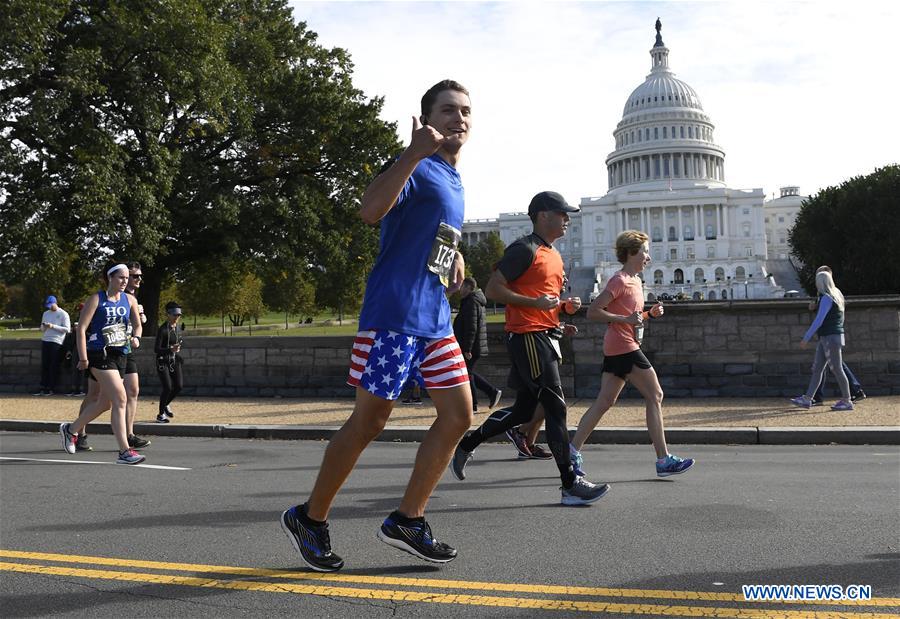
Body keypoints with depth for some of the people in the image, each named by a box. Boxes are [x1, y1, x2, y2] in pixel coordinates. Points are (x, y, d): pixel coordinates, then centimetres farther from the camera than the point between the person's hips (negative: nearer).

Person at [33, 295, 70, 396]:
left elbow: (67, 329, -11)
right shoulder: (46, 313, 17)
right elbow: (42, 329, 22)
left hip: (56, 342, -6)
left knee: (54, 366, -3)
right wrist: (43, 327, -2)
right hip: (45, 341, 6)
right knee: (44, 365, 5)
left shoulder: (63, 314, -4)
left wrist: (53, 326, -17)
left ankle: (51, 388, 2)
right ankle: (43, 387, 8)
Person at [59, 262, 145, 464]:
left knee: (103, 403, 16)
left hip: (120, 355, 7)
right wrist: (83, 357, -12)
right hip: (100, 354, -7)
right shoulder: (96, 299, -4)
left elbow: (137, 325, 19)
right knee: (120, 399, -17)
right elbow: (81, 328, -6)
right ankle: (124, 452, -16)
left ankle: (71, 429, 41)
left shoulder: (130, 300, 11)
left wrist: (136, 337, -4)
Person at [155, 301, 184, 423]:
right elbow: (156, 349, -21)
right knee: (168, 387, -12)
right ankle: (161, 414, 6)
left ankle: (166, 404, 26)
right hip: (163, 361, -7)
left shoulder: (177, 326, 5)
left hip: (174, 360, 7)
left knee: (179, 385, -2)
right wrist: (170, 350, -34)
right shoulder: (163, 329, -18)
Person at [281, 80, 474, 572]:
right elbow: (370, 211, -28)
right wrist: (414, 152, -34)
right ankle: (309, 519, 16)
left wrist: (455, 254, 16)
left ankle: (406, 521, 16)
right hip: (393, 313, -9)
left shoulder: (454, 181, 19)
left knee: (458, 415, 5)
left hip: (435, 318, 9)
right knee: (369, 421, -2)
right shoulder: (418, 166, -8)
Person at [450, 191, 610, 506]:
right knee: (555, 407, -9)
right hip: (528, 336, -10)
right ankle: (571, 485, -4)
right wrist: (535, 303, -21)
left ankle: (465, 445, 28)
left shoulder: (554, 255, 21)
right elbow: (493, 289, -14)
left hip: (545, 337, 10)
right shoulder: (525, 249, -9)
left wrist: (564, 306, 11)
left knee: (523, 409, 14)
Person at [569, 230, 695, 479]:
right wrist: (625, 319, -22)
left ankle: (573, 451, 8)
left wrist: (650, 314, 8)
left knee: (604, 402, 8)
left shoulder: (635, 281, 19)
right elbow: (593, 311, -16)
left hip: (615, 350, 10)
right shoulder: (619, 281, -11)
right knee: (655, 396, -5)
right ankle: (664, 460, -2)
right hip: (624, 347, -10)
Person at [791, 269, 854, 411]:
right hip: (825, 338, 10)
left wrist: (806, 338, -20)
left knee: (837, 369, -4)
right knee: (817, 368, 7)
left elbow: (819, 320, -21)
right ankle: (807, 399, 6)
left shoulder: (827, 298, -15)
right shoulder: (835, 295, 14)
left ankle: (846, 401, 3)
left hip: (831, 337, -10)